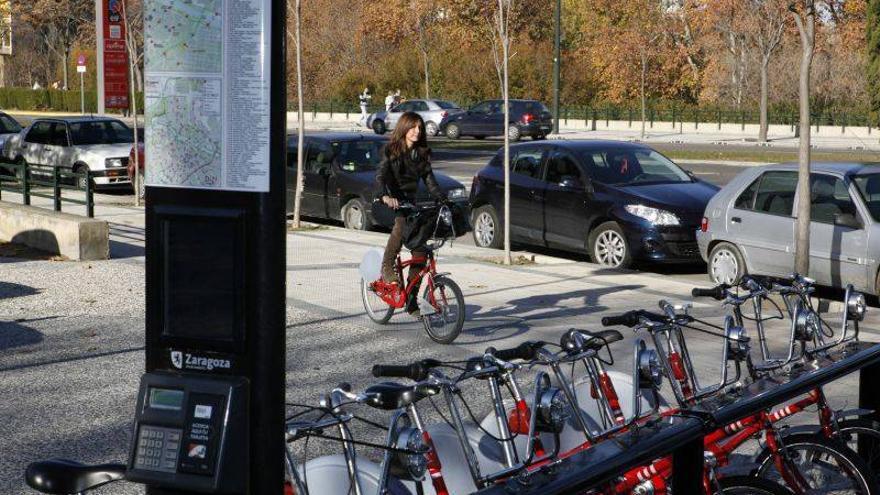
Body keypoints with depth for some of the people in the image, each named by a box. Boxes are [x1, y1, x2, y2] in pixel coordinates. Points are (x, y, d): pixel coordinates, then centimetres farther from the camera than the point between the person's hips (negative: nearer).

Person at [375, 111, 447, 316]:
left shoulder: (422, 153, 8)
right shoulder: (392, 151, -7)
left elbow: (429, 180, 7)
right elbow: (381, 176, -21)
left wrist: (443, 199, -9)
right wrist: (385, 196, -41)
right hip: (393, 202, -5)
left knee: (420, 252, -4)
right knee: (402, 219, -39)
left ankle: (412, 300, 5)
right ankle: (387, 268, -28)